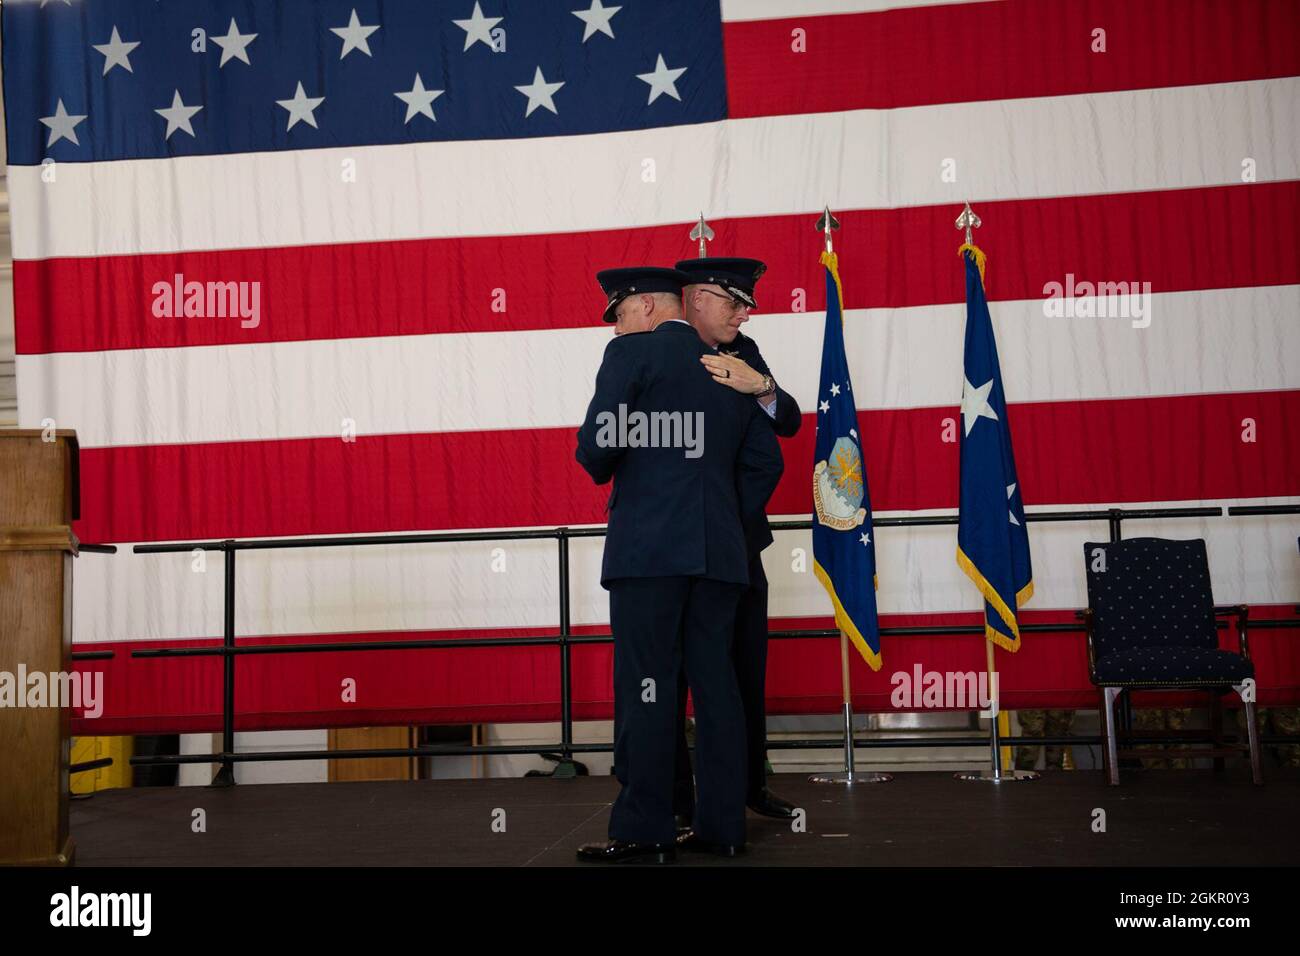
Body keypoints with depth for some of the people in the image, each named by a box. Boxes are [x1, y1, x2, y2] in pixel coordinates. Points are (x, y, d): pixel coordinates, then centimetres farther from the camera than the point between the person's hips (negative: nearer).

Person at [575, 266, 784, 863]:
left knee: (645, 686, -4)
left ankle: (643, 832, -2)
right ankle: (723, 825, 12)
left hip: (648, 547, -6)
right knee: (715, 681, 8)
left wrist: (602, 471, 11)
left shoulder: (633, 352, -1)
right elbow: (764, 461, 15)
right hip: (719, 552, 6)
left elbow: (596, 444, -10)